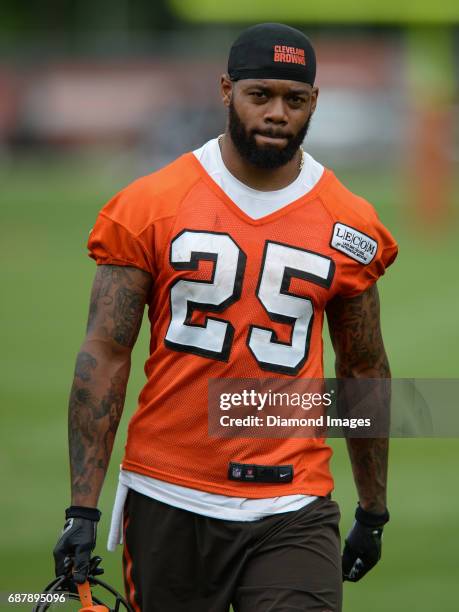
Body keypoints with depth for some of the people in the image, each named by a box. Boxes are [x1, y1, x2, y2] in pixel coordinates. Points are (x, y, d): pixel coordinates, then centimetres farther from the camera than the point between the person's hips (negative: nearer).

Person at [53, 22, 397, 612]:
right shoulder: (150, 207, -1)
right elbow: (103, 356, -2)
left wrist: (373, 513, 19)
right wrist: (82, 508, -7)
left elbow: (364, 371, 15)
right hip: (169, 502, 0)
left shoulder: (349, 227, 4)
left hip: (291, 514, 0)